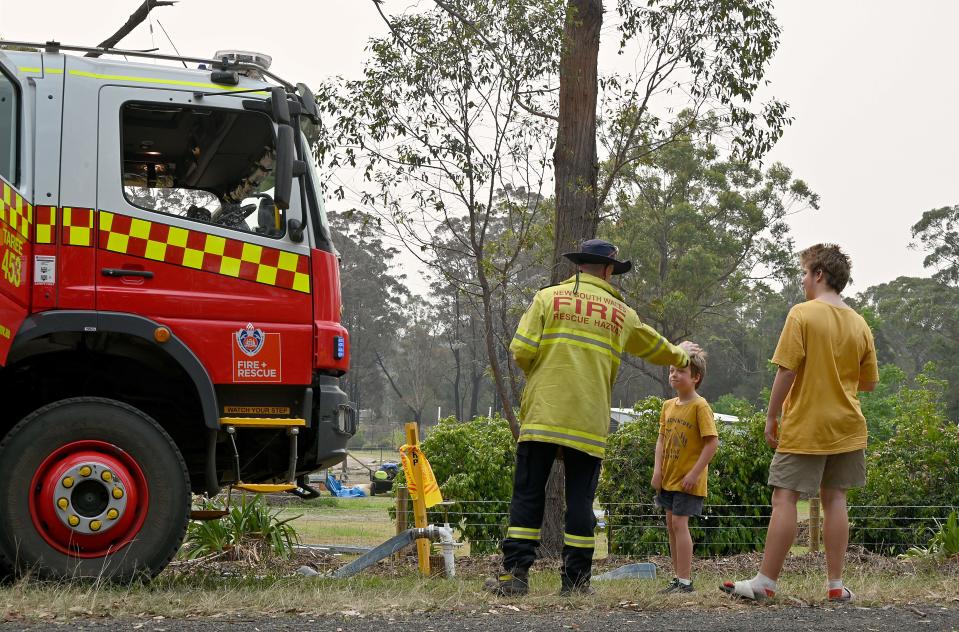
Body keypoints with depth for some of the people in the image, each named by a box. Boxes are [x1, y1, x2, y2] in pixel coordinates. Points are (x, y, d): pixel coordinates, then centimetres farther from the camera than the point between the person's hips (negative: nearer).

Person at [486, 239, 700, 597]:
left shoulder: (548, 297, 4)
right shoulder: (620, 312, 12)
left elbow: (521, 352, -4)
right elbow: (655, 347, 29)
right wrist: (681, 354, 50)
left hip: (542, 415, -1)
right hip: (589, 422, 1)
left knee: (528, 495, 1)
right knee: (580, 499, 5)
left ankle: (516, 574, -4)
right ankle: (575, 581, 5)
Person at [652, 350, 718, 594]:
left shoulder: (700, 406, -13)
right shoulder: (668, 405, 9)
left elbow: (712, 443, -17)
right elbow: (662, 439, 12)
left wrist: (694, 474, -20)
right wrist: (657, 469, 0)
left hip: (688, 479, -8)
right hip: (669, 477, 8)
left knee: (679, 523, -13)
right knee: (671, 525, 11)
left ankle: (685, 581, -11)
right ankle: (678, 578, 19)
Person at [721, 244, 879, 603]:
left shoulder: (802, 314, -10)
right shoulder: (859, 323, 6)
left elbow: (786, 371, -15)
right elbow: (869, 382, 11)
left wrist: (772, 417, -7)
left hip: (804, 426, -5)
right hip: (846, 426, 6)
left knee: (784, 498, -3)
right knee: (834, 498, 9)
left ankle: (765, 583, -3)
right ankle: (835, 585, 8)